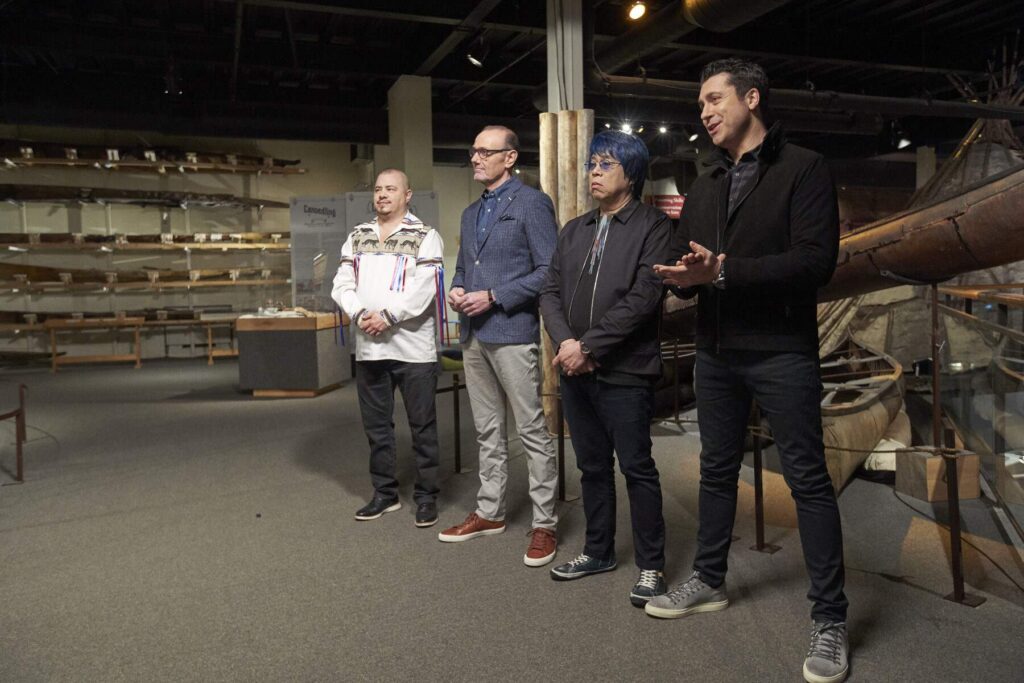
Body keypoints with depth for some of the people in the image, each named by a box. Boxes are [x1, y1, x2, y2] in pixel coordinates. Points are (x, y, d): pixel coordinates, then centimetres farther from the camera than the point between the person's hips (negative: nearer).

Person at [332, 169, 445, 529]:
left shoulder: (425, 236, -1)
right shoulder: (357, 237, 14)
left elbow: (423, 288, -13)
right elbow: (342, 285, 6)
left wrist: (387, 316, -18)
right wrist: (360, 314, -12)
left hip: (413, 347, -5)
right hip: (368, 347, 5)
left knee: (422, 426, 3)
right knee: (376, 425, 13)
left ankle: (426, 496, 15)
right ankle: (385, 493, 26)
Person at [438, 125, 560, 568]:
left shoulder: (531, 203, -5)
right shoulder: (471, 212, 19)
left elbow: (548, 270, -12)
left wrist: (493, 297, -15)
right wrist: (456, 289, 3)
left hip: (512, 333, -8)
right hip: (474, 335, 8)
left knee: (532, 431, -3)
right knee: (488, 431, 15)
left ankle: (544, 524, 6)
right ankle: (489, 513, 26)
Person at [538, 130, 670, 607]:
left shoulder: (652, 226, -4)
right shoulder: (574, 230, 16)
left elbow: (643, 298, -15)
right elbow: (551, 291, 9)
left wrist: (589, 345, -17)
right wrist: (565, 342, -9)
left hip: (625, 372, -6)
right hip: (575, 370, 6)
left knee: (637, 469, 1)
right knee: (592, 467, 16)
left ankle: (651, 565, 15)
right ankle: (598, 551, 31)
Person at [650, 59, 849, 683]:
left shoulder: (804, 169, -5)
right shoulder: (705, 187, 15)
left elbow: (816, 261, -17)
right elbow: (682, 261, 12)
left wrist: (724, 271, -22)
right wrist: (685, 276, -12)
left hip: (782, 351, -6)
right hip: (717, 353, 7)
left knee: (808, 479, -1)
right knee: (717, 470, 16)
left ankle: (830, 620, 10)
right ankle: (709, 583, 31)